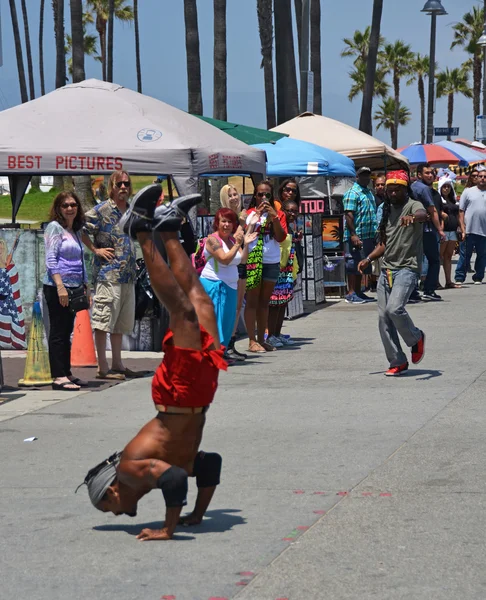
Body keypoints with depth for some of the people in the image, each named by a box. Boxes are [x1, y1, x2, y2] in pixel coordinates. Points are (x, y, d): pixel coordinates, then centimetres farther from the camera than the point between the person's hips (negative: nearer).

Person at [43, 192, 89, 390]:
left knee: (67, 331, 11)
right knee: (58, 331, -7)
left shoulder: (76, 231, 17)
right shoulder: (54, 228, -6)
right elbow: (51, 259, -14)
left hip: (73, 287, 8)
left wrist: (86, 286, 21)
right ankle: (58, 377, -8)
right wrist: (60, 286, -22)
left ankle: (66, 373, 16)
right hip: (57, 287, -8)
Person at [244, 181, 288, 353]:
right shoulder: (249, 213, 2)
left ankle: (261, 339, 15)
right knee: (252, 301, -3)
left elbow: (281, 237, -3)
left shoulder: (278, 214, 9)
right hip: (252, 260, -3)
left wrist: (273, 217, -13)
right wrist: (257, 215, -15)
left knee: (264, 302, 10)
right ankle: (252, 341, -3)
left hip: (272, 262, 3)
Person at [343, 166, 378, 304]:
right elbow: (349, 215, -17)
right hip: (356, 237, -9)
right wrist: (353, 235, -23)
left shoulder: (369, 192, 19)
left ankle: (358, 292, 19)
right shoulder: (352, 193, -10)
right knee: (353, 265, -6)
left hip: (368, 236, 9)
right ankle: (351, 294, -4)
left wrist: (375, 234, 22)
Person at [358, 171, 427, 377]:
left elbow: (423, 215, -31)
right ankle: (397, 363, 10)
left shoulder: (413, 206, -5)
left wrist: (412, 217, -54)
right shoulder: (387, 210, 17)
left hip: (407, 268, -7)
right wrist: (368, 259, 9)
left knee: (394, 308, -24)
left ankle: (416, 338, 4)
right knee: (383, 318, 1)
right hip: (387, 269, 7)